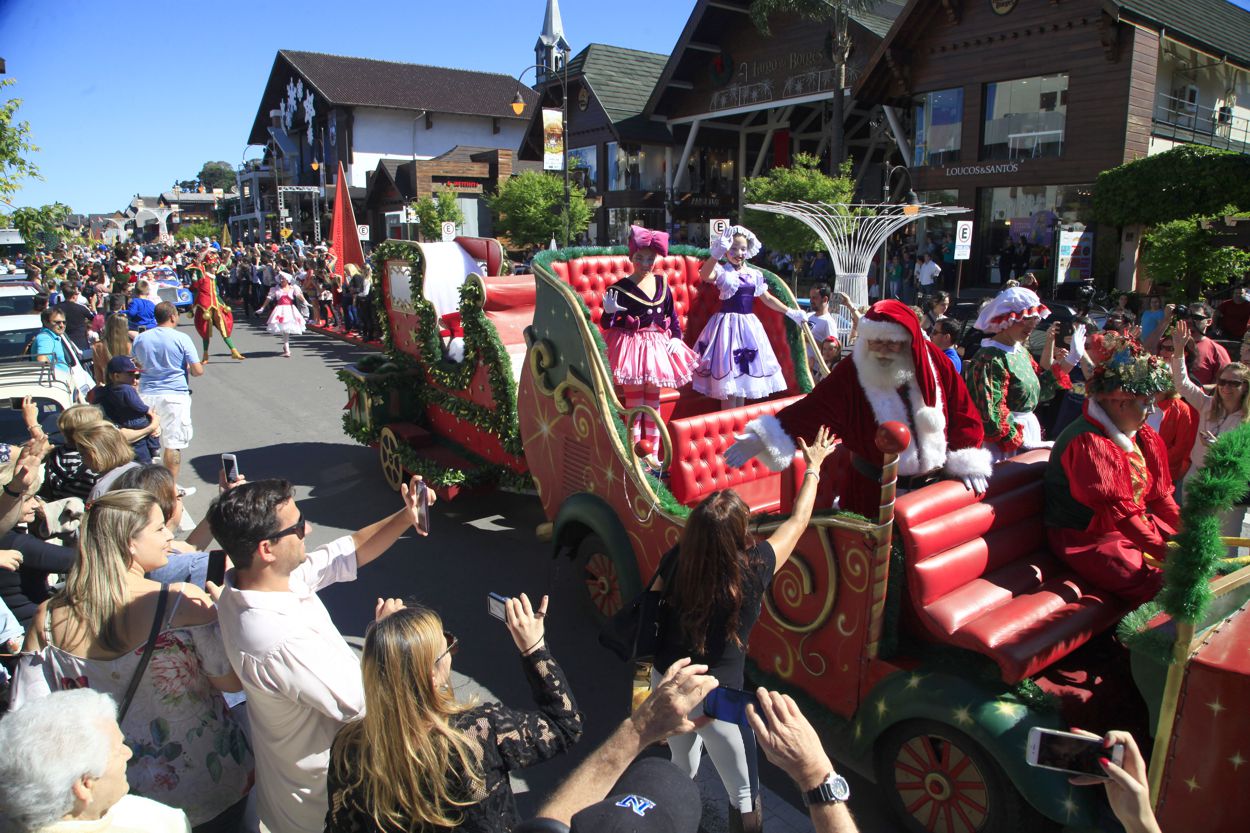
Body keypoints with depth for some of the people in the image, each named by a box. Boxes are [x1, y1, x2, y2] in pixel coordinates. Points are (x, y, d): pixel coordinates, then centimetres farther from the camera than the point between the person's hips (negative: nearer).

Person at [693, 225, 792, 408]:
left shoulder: (754, 274, 10)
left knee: (745, 375, 11)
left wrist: (790, 312, 21)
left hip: (749, 326, 6)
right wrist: (716, 255, -45)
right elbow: (705, 275, -29)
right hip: (728, 325, -6)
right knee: (729, 379, -5)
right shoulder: (721, 271, -6)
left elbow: (768, 299, 19)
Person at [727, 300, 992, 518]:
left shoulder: (934, 361, -7)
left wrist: (967, 462, -3)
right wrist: (761, 441, -33)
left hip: (935, 484, 3)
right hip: (873, 490, -3)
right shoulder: (851, 373, -15)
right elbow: (811, 409, -23)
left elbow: (963, 413, 1)